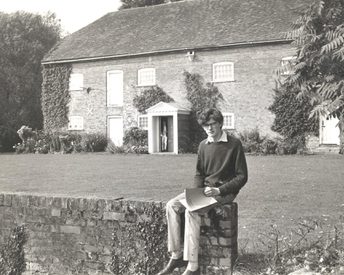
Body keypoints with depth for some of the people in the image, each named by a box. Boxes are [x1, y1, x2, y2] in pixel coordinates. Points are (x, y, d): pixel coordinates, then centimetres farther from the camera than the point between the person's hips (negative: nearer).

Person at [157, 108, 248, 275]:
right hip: (204, 189, 6)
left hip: (225, 191, -6)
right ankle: (176, 256, -14)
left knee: (192, 211, -30)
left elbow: (242, 177, -9)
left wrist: (219, 190, -18)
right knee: (172, 205, -16)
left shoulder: (234, 144, -8)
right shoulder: (203, 145, 10)